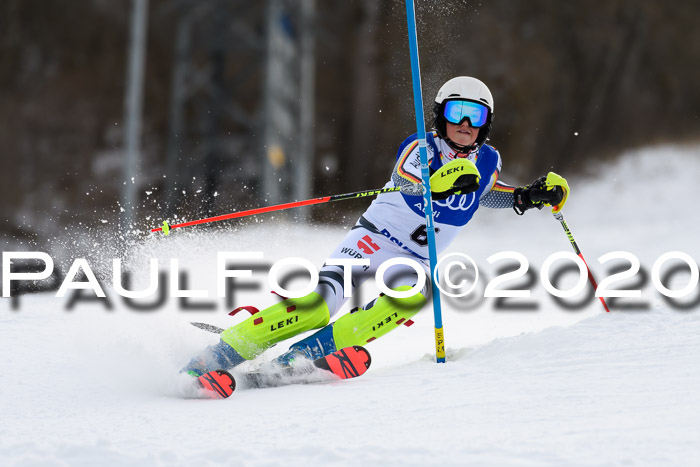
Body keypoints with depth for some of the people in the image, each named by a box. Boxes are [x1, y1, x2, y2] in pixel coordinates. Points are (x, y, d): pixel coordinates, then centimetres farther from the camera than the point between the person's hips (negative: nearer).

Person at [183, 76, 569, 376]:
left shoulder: (488, 162, 5)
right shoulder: (422, 148, -11)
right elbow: (404, 178, -34)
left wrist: (529, 197, 10)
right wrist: (438, 182, -56)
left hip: (416, 262, 4)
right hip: (373, 240, -4)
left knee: (412, 295, -32)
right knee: (318, 305, -26)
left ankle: (307, 354, -34)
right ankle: (225, 350, -20)